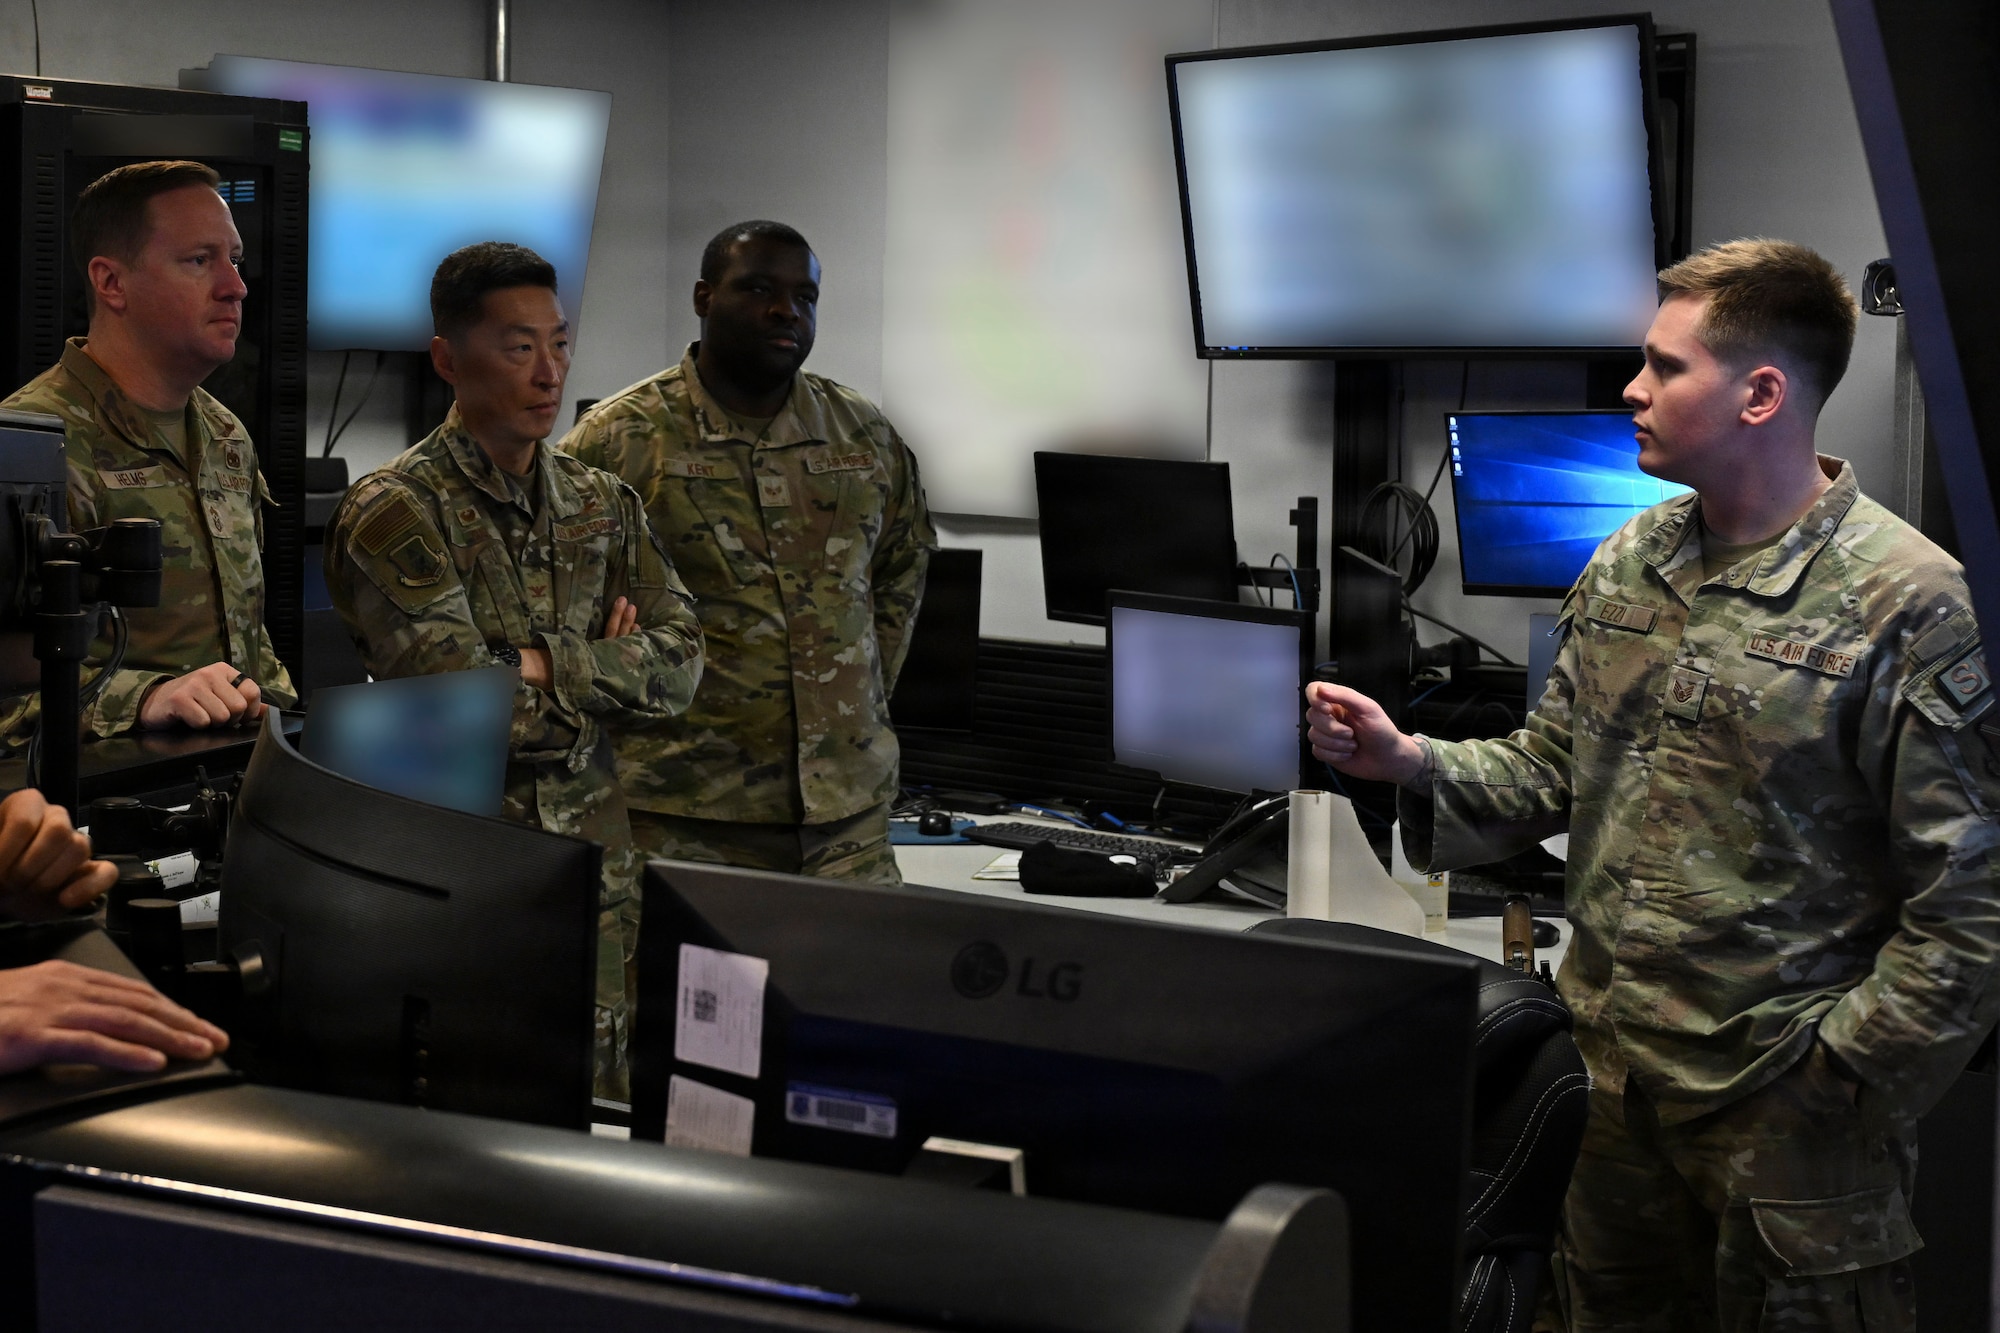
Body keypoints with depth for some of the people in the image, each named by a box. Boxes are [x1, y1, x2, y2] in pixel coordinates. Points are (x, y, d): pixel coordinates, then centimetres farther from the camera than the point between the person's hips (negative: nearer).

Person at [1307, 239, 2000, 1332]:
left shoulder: (1905, 604, -15)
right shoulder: (1626, 566, 7)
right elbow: (1549, 772, 12)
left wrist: (1838, 1078, -17)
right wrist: (1412, 763, -5)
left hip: (1782, 1113, -6)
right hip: (1612, 1075, 6)